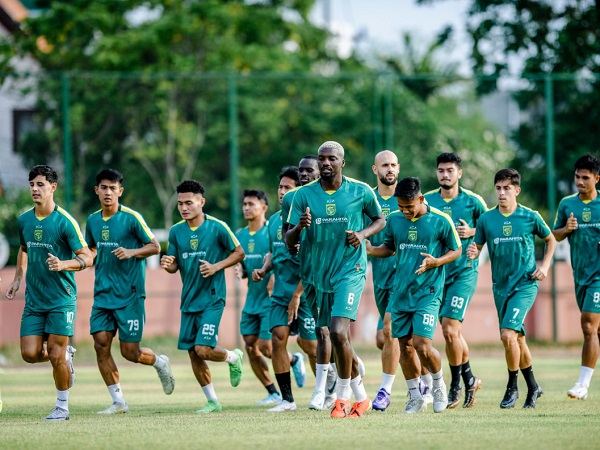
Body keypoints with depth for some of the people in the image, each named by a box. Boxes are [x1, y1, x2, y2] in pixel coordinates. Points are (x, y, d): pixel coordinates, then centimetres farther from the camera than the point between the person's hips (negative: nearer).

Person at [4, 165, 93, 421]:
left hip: (61, 299, -5)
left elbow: (87, 258, -11)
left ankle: (62, 407, 10)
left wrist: (63, 264, -28)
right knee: (30, 354, -3)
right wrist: (18, 278, 16)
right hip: (33, 301, 5)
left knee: (56, 355, -6)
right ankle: (66, 354, 26)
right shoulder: (24, 220, 6)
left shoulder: (64, 222, -12)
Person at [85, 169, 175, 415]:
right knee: (101, 345, -6)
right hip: (103, 294, 5)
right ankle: (118, 402, 4)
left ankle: (159, 362, 29)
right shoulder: (92, 220, 8)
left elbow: (155, 247, -5)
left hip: (129, 295, -5)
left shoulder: (131, 218, -8)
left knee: (130, 352, -5)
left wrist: (131, 252, -21)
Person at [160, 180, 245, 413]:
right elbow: (175, 266, 10)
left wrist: (216, 267, -14)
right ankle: (213, 401, 18)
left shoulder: (217, 227, -9)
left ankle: (233, 357, 17)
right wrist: (168, 264, -14)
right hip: (188, 301, 5)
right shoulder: (176, 231, 4)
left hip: (212, 299, -5)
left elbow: (239, 253, 0)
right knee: (192, 353, 4)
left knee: (203, 349, -15)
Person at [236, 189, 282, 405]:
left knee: (266, 347, -11)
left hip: (270, 298, -7)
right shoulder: (240, 236, 10)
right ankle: (273, 393, 14)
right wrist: (241, 271, -3)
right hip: (251, 299, 7)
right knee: (250, 348, 4)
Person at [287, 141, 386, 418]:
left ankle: (343, 395, -5)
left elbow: (380, 219, 13)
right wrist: (299, 228, -22)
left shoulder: (360, 192, -3)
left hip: (351, 271, -4)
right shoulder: (304, 195, 0)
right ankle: (360, 394, 29)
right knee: (339, 339, 11)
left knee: (339, 333, -20)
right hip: (321, 274, 4)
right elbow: (289, 243, 0)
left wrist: (363, 234, -7)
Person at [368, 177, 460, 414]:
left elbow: (456, 250, 1)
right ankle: (415, 397, 20)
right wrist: (370, 249, -3)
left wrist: (436, 262, -17)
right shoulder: (394, 219, 4)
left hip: (428, 292, -5)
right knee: (405, 345, 6)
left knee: (422, 344, -14)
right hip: (401, 292, 5)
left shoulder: (440, 221, -8)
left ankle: (439, 384, 13)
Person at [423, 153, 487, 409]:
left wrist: (471, 232, -10)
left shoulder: (472, 201, -3)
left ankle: (456, 385, 2)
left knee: (450, 328, -13)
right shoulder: (427, 201, 5)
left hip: (464, 271, -4)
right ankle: (470, 379, 27)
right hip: (436, 272, 4)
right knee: (453, 332, 9)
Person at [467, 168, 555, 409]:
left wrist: (545, 266, 0)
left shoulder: (530, 217, -4)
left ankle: (512, 387, -3)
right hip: (500, 287, 4)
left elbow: (551, 240, 11)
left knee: (508, 334, -19)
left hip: (525, 285, -4)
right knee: (518, 339, 12)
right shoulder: (486, 219, 0)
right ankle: (533, 387, 29)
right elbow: (477, 247, 5)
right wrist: (472, 253, -18)